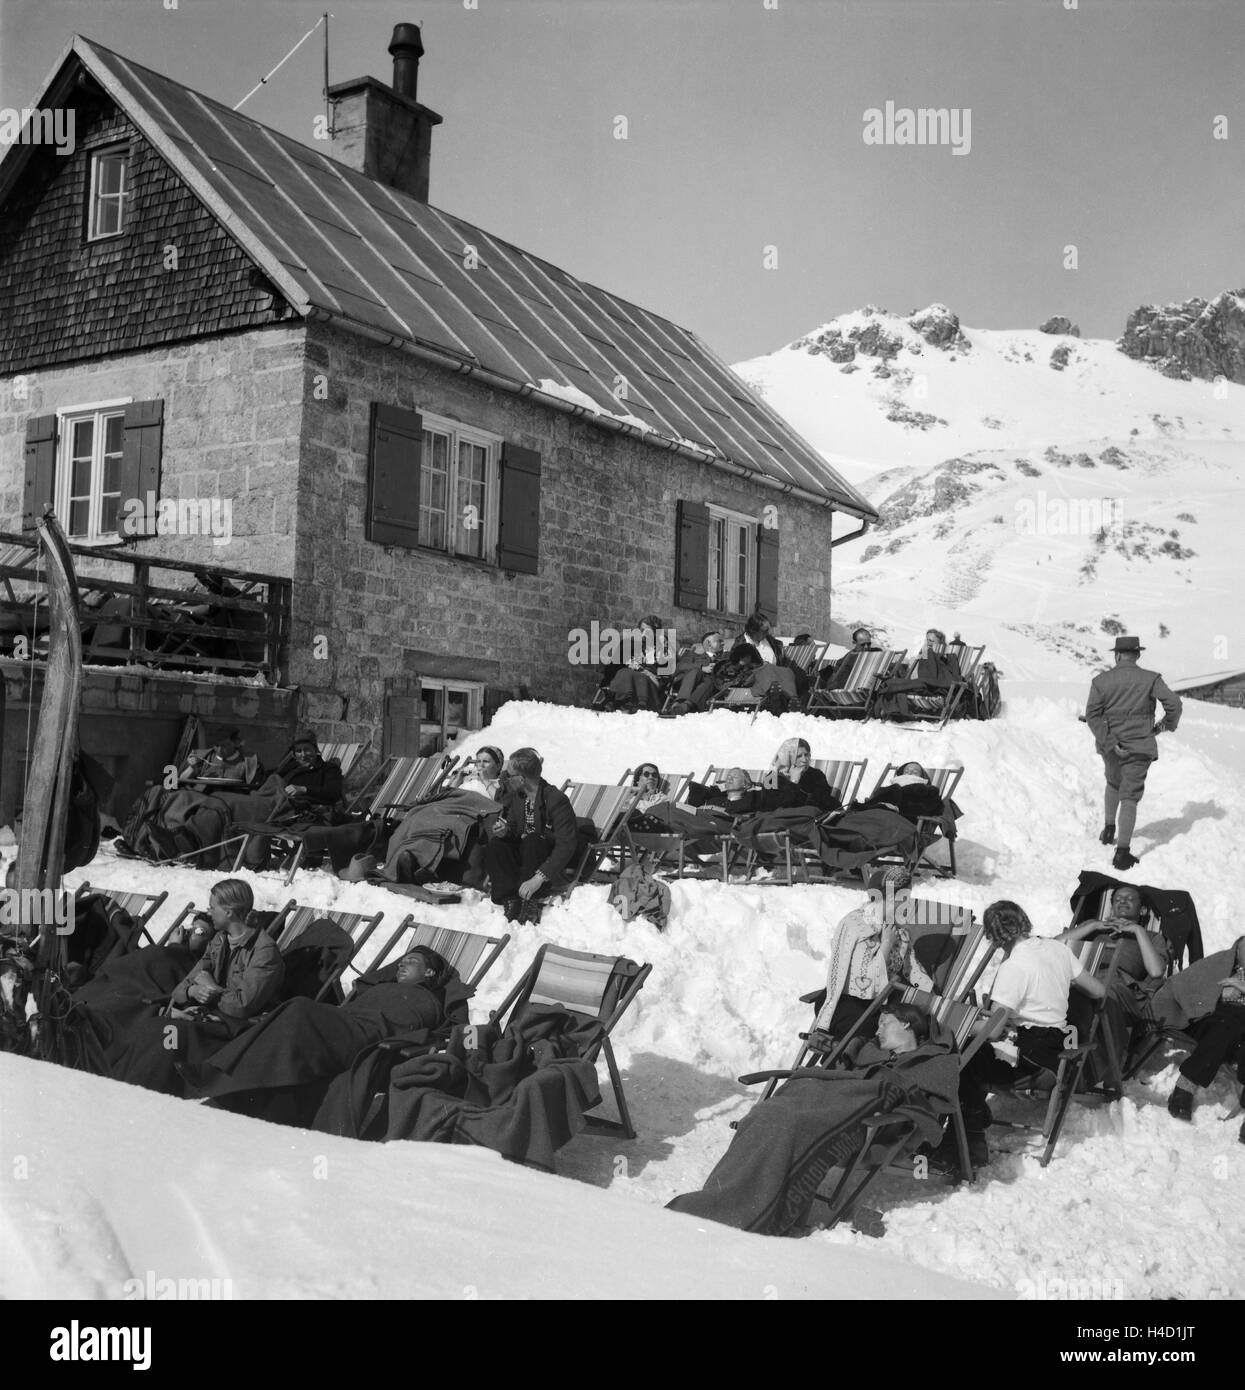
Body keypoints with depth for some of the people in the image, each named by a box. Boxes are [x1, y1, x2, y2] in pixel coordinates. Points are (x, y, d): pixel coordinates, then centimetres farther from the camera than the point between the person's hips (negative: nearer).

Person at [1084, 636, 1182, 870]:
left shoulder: (1101, 681, -4)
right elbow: (1174, 704, -13)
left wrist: (1110, 742, -12)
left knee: (1113, 783, 30)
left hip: (1109, 746, 2)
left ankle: (1109, 829, 35)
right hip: (1139, 747, -2)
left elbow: (1092, 715, -12)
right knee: (1129, 797, 1)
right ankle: (1122, 853, -4)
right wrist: (1168, 725, 7)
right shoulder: (1150, 679, -8)